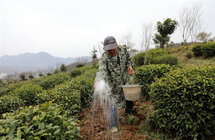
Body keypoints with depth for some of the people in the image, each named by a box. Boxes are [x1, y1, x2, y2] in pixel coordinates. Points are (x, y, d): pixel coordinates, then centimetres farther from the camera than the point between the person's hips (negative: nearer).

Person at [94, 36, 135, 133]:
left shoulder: (123, 49, -13)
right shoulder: (104, 58, -29)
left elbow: (128, 58, 7)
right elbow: (101, 70, -46)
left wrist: (129, 66, -12)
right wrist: (98, 81, -66)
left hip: (126, 80, 5)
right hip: (114, 83, -4)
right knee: (114, 102, 2)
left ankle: (129, 111, 56)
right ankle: (113, 125, 21)